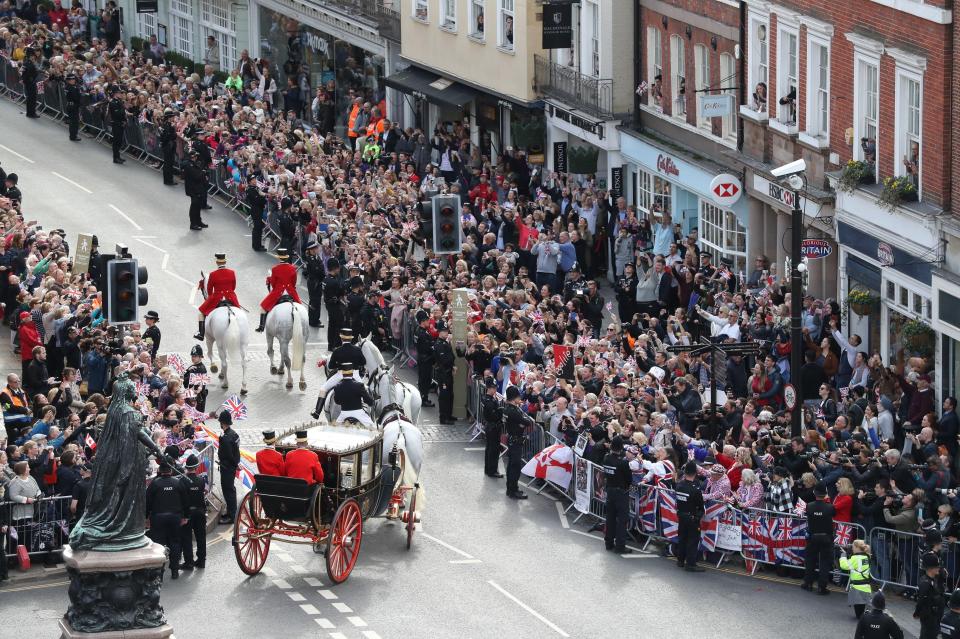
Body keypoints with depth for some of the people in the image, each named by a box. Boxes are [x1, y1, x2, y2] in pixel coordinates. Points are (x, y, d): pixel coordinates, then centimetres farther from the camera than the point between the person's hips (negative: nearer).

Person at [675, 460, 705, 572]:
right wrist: (700, 513, 8)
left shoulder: (679, 485, -7)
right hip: (692, 517, -6)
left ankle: (680, 560, 29)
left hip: (681, 516, 6)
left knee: (682, 537, 18)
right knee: (693, 539, 1)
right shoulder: (695, 489, -22)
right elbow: (700, 504, -13)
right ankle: (690, 564, 0)